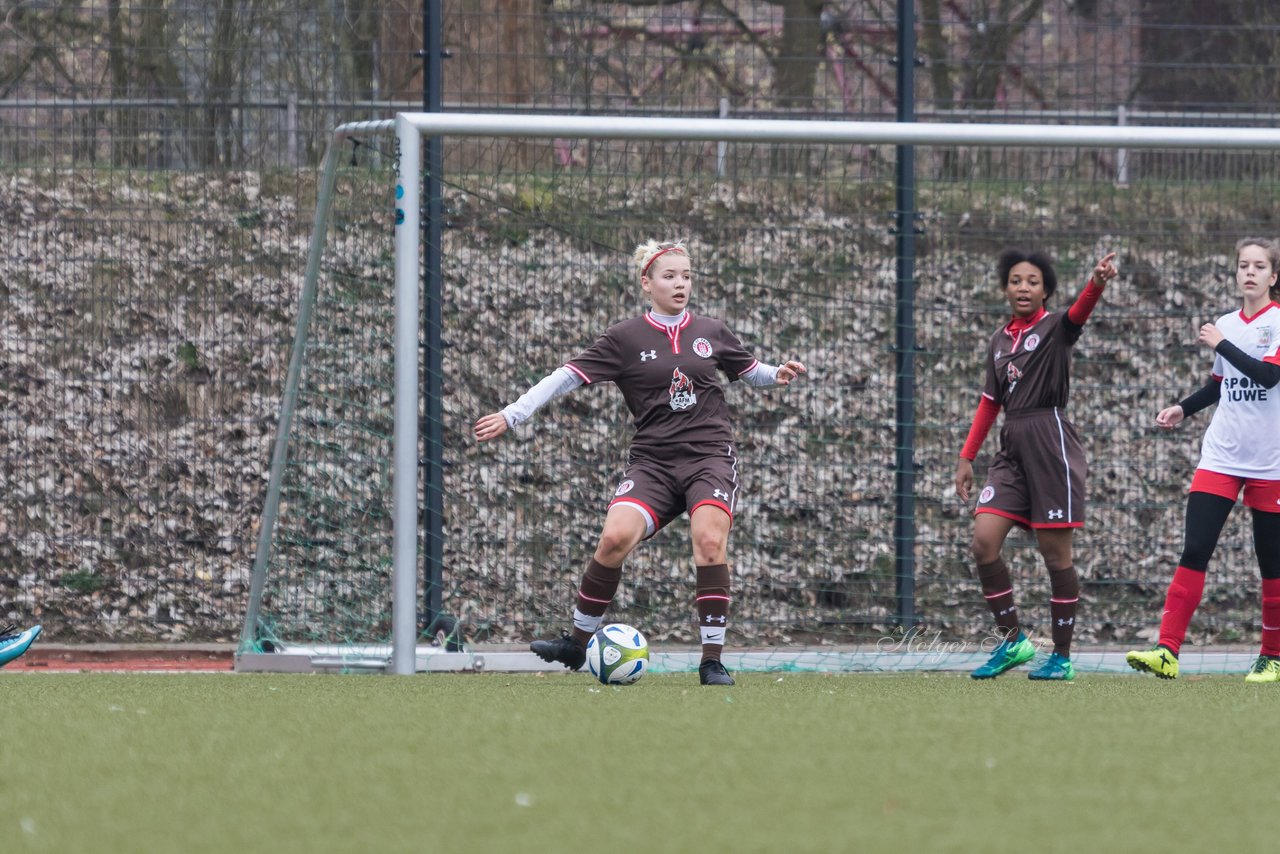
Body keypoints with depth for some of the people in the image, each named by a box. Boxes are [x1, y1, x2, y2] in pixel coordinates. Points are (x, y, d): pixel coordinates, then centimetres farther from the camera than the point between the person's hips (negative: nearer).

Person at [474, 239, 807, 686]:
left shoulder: (712, 333, 9)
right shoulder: (625, 339, 2)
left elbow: (751, 371, 25)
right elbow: (566, 376, -1)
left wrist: (778, 374, 3)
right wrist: (510, 416, -7)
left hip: (710, 455, 1)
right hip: (652, 460, -1)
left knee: (710, 540, -23)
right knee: (615, 537, -22)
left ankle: (712, 661, -16)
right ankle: (578, 641, -4)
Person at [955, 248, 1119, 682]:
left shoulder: (1054, 327, -2)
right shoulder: (1000, 340, 15)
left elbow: (1079, 311, -25)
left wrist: (1097, 283, -47)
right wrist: (967, 458, 17)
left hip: (1051, 445, -6)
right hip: (1012, 450, 6)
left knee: (1055, 553, -2)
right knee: (984, 543, -6)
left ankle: (1062, 657, 5)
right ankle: (1012, 641, 6)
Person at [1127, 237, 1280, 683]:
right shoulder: (1226, 324, 10)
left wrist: (1221, 345, -13)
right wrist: (1184, 408, 11)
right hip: (1221, 457, 4)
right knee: (1194, 550, -8)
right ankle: (1168, 651, -14)